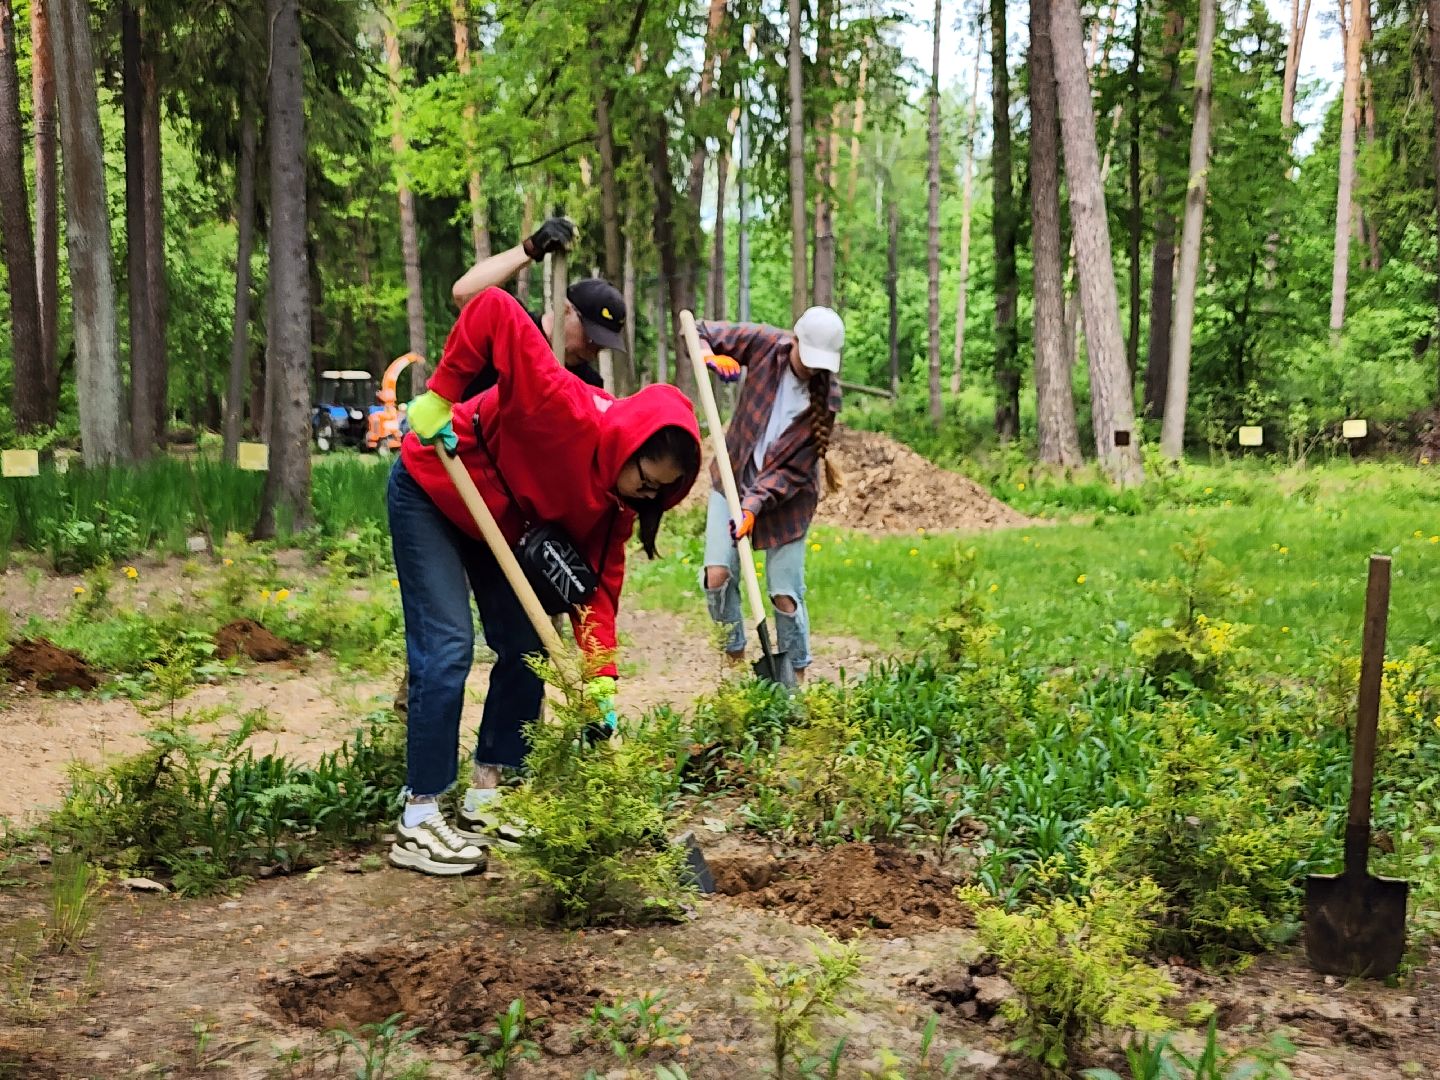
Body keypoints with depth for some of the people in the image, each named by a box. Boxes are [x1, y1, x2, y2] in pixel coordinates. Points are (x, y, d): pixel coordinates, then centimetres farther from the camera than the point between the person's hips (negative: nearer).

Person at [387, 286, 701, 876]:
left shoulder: (618, 499, -11)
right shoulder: (567, 412, -35)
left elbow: (598, 584, -10)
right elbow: (495, 312, -40)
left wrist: (602, 680, -18)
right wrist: (441, 395, -36)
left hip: (501, 521, 8)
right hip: (431, 490, -8)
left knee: (526, 648, 4)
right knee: (448, 648, -14)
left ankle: (485, 801, 17)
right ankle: (416, 825, -7)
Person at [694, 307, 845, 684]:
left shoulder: (826, 397, -15)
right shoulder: (765, 345, -12)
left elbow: (795, 468, -16)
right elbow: (700, 333, -2)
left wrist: (754, 504, -27)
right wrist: (712, 357, -24)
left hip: (786, 496, -1)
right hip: (733, 481, 2)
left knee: (786, 595, -2)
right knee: (717, 575, -14)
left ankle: (797, 680, 17)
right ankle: (735, 661, 8)